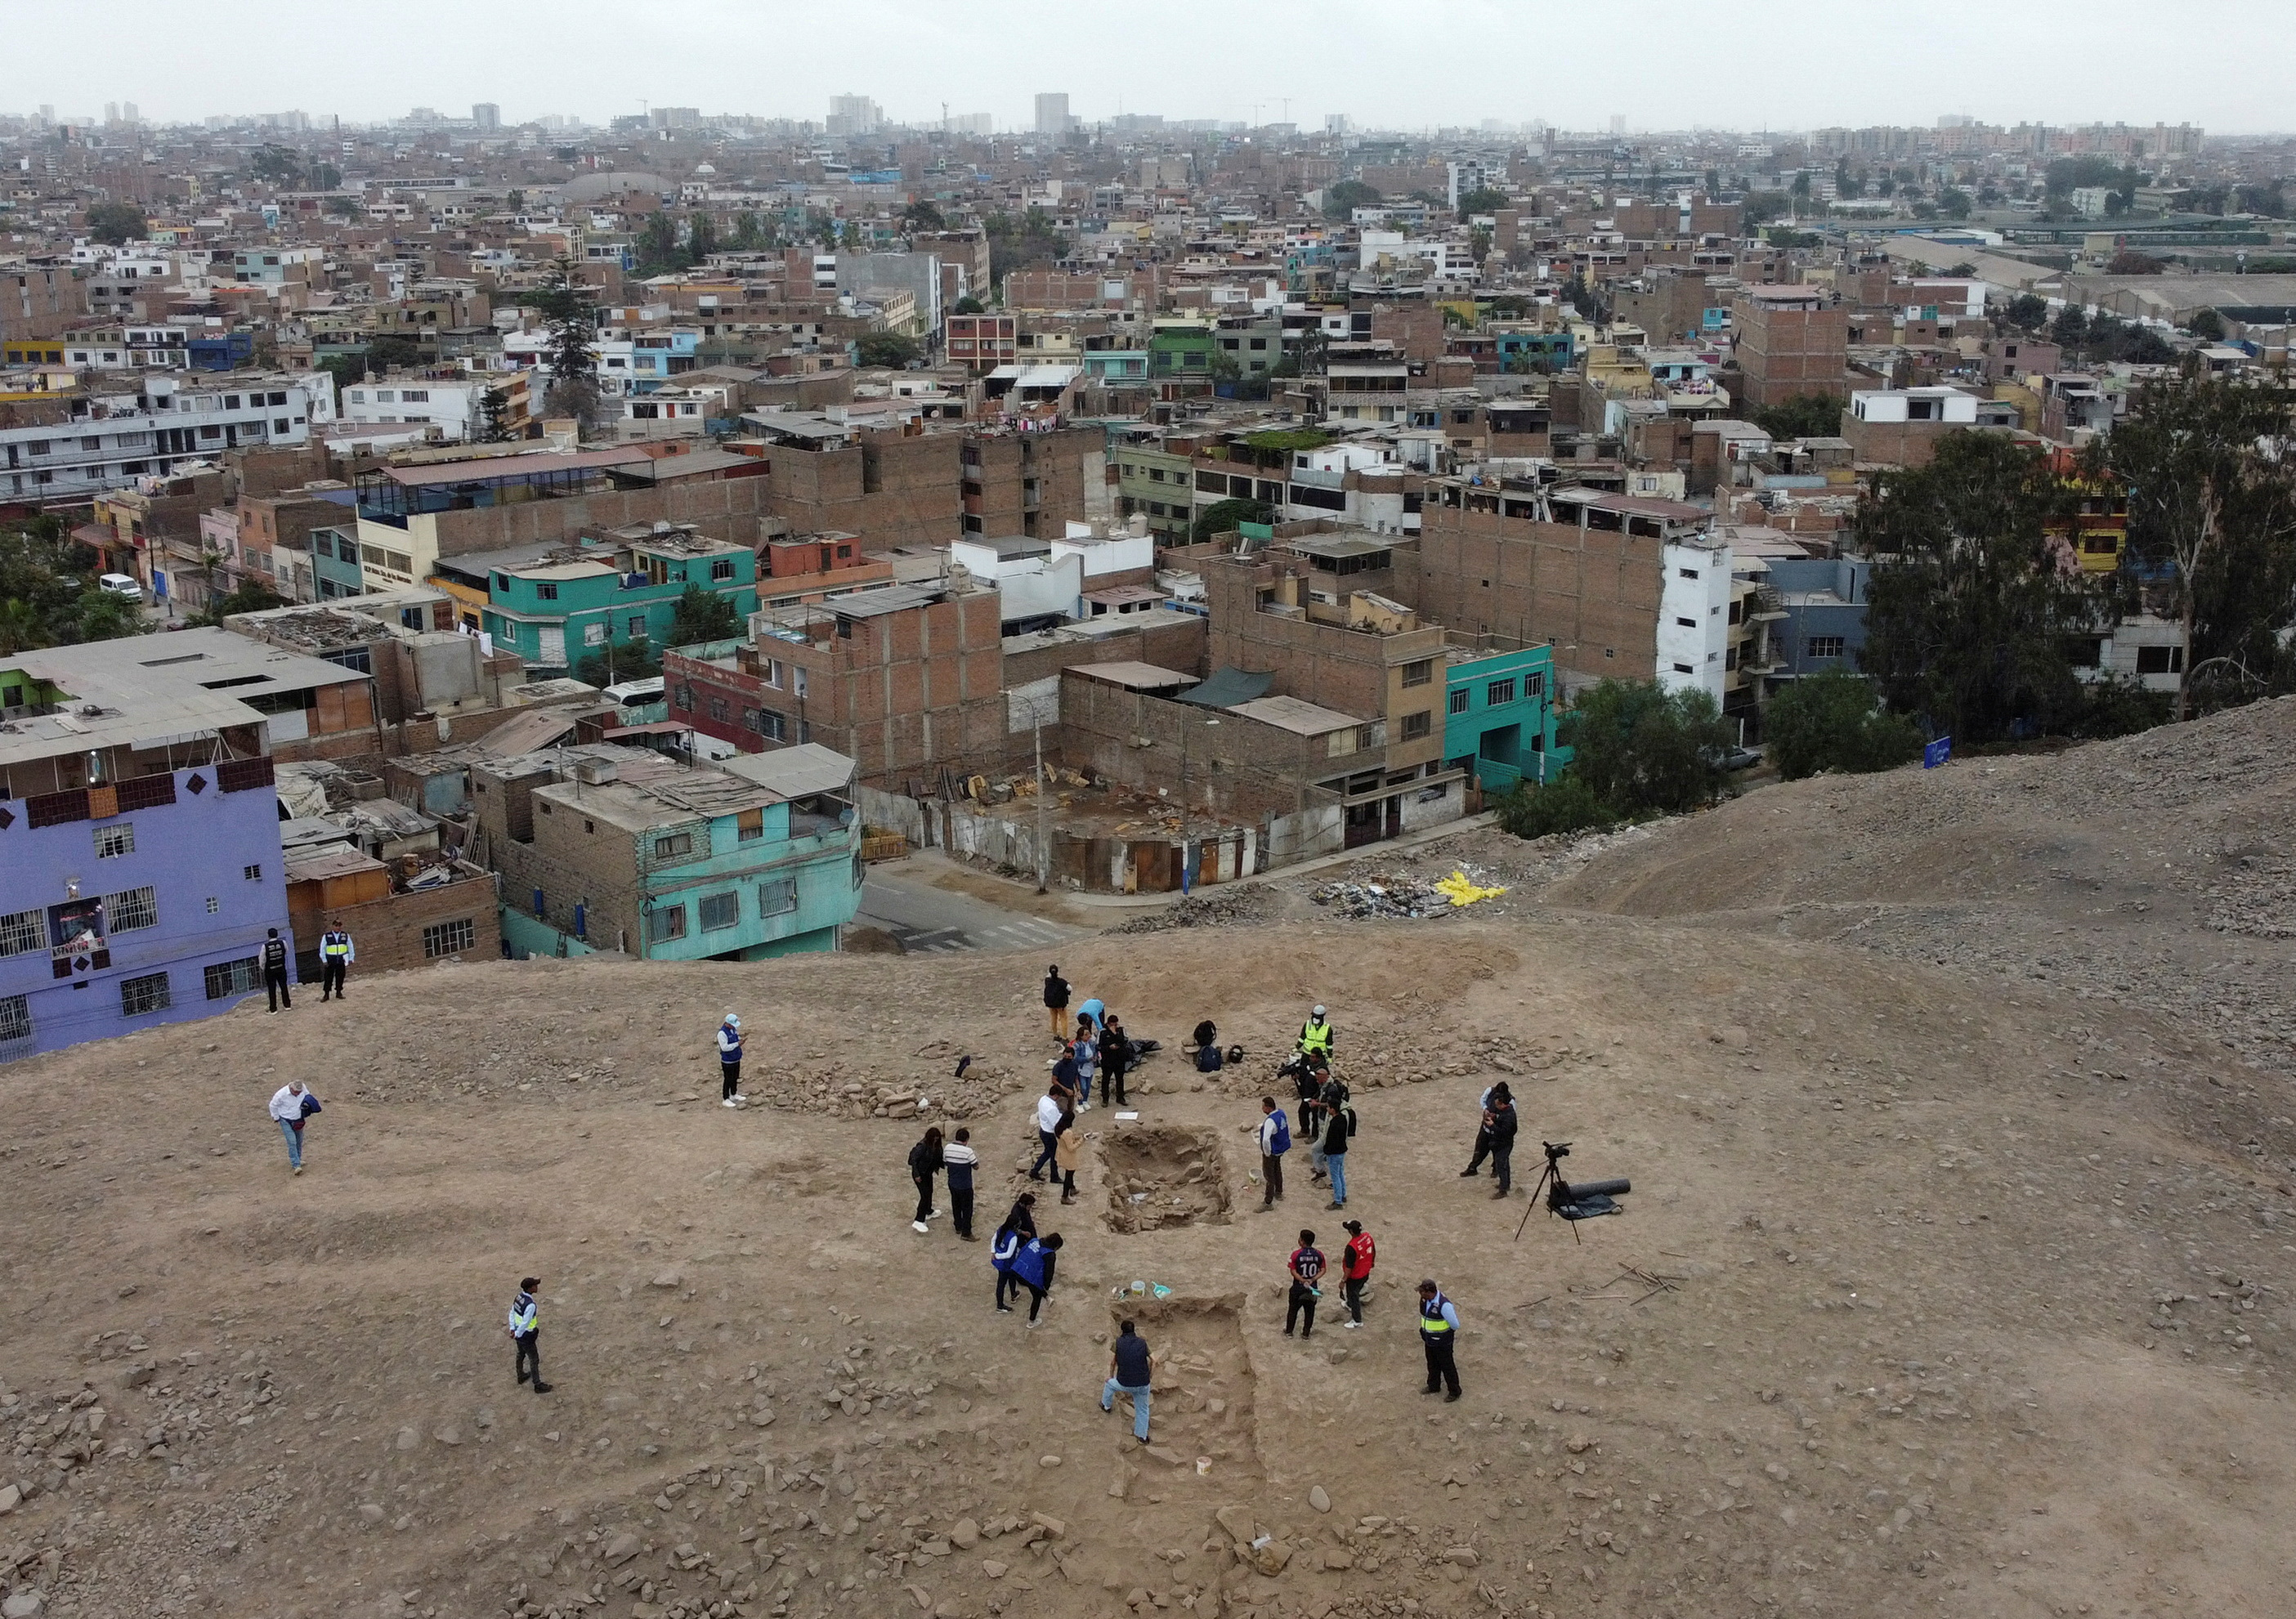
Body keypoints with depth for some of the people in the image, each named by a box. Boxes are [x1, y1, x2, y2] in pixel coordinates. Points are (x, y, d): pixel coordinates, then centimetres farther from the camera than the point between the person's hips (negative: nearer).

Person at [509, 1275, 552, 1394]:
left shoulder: (519, 1297, -4)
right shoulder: (530, 1305, -33)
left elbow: (512, 1313, 4)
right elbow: (525, 1323, -29)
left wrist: (513, 1329, 1)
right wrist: (517, 1334, -15)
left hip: (519, 1334, 8)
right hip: (526, 1337, -8)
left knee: (521, 1355, 28)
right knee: (534, 1360, 7)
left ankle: (521, 1376, 49)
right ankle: (538, 1385, 17)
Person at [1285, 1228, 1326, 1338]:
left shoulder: (1296, 1254, -17)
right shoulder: (1319, 1254, -8)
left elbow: (1293, 1271, -17)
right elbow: (1323, 1270, -6)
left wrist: (1303, 1280, -16)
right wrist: (1312, 1279, -12)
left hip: (1298, 1287, -2)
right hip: (1312, 1287, 2)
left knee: (1293, 1309, 16)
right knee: (1309, 1310, 17)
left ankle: (1289, 1331, 27)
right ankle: (1306, 1333, 26)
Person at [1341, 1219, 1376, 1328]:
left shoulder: (1351, 1247, -37)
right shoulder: (1367, 1236, -16)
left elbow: (1349, 1267, -28)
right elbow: (1373, 1252, 3)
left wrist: (1343, 1281, -16)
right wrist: (1372, 1262, 23)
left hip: (1354, 1277, -7)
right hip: (1366, 1273, 7)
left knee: (1353, 1296, 15)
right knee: (1356, 1292, 33)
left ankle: (1357, 1321, 32)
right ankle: (1350, 1305, 59)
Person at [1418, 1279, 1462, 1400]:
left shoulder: (1444, 1305, -35)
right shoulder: (1424, 1300, -12)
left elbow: (1455, 1325, -22)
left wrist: (1444, 1332, -3)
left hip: (1442, 1342, -7)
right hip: (1429, 1340, 7)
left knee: (1447, 1367, 12)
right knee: (1432, 1364, 26)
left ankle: (1454, 1391, 32)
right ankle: (1433, 1386, 47)